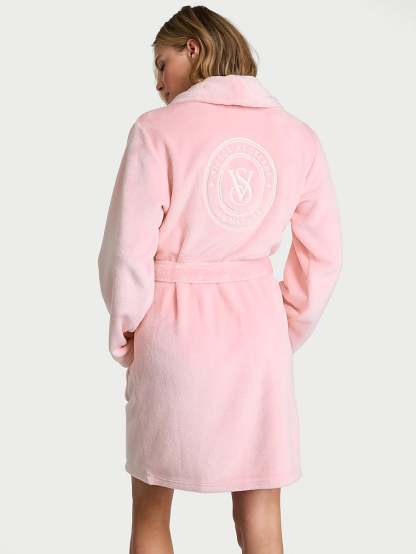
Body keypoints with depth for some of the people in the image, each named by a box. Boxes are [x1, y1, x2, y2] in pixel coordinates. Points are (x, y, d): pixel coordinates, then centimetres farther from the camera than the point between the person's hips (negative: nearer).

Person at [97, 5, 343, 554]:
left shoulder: (157, 129, -10)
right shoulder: (299, 136, 2)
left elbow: (126, 251, -12)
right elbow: (323, 257, 5)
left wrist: (124, 334, 3)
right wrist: (287, 334, 15)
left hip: (173, 327, -3)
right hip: (257, 326, 3)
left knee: (150, 508, 16)